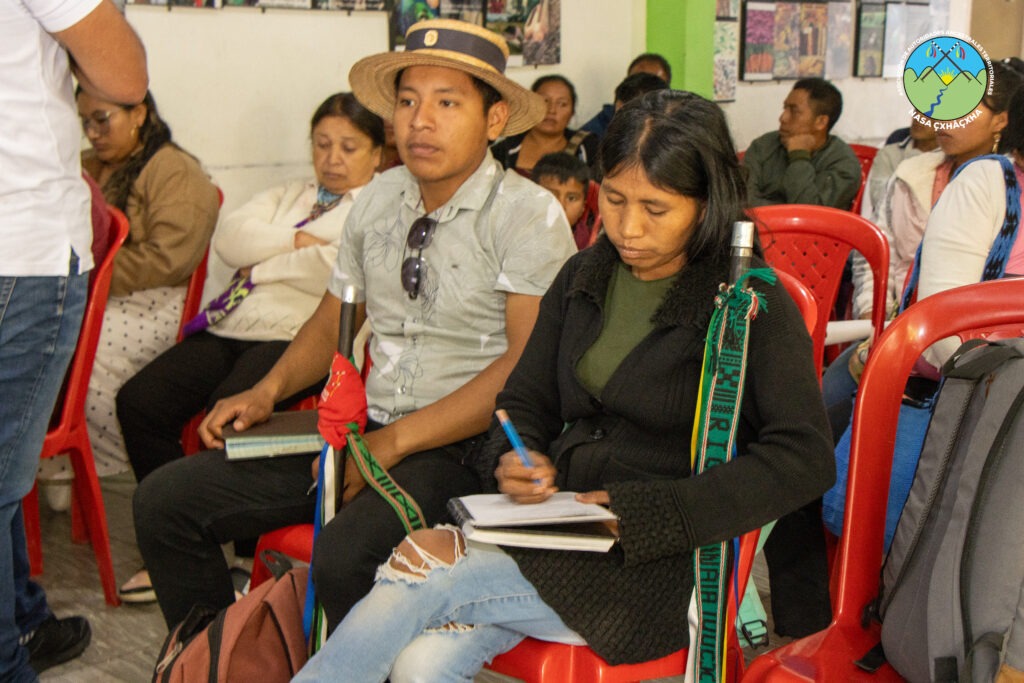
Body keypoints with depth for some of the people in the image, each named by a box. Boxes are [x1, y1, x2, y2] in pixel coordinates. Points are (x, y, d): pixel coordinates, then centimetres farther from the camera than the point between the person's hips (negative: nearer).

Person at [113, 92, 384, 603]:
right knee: (139, 400, -14)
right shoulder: (286, 197, 29)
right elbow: (229, 239, 11)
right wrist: (296, 241, -2)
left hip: (299, 336, -6)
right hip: (233, 329, 7)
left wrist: (263, 266, 0)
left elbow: (340, 269, -12)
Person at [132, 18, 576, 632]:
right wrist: (266, 392, 4)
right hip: (366, 431, 7)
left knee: (345, 558, -35)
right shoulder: (377, 201, 11)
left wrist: (395, 443, -20)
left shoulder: (529, 215, -9)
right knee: (166, 500, -3)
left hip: (466, 445, -6)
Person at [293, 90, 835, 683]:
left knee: (424, 567, -22)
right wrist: (515, 459, -7)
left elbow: (805, 459, -15)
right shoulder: (584, 278, 11)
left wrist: (636, 510, -21)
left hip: (658, 566, -5)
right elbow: (526, 398, 19)